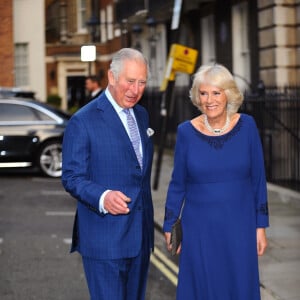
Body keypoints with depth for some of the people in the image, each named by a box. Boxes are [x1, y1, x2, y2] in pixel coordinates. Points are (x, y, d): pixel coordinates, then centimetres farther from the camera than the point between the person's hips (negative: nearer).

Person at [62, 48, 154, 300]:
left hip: (141, 234, 7)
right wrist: (102, 197, -30)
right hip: (105, 238, -7)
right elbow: (72, 177, -12)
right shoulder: (83, 121, -11)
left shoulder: (142, 114, 12)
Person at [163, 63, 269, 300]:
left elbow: (258, 180, 1)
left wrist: (261, 226, 1)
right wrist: (169, 227, 5)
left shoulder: (246, 126, -4)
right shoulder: (187, 132, -5)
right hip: (199, 229, 0)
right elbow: (177, 185, 4)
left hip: (239, 227, 0)